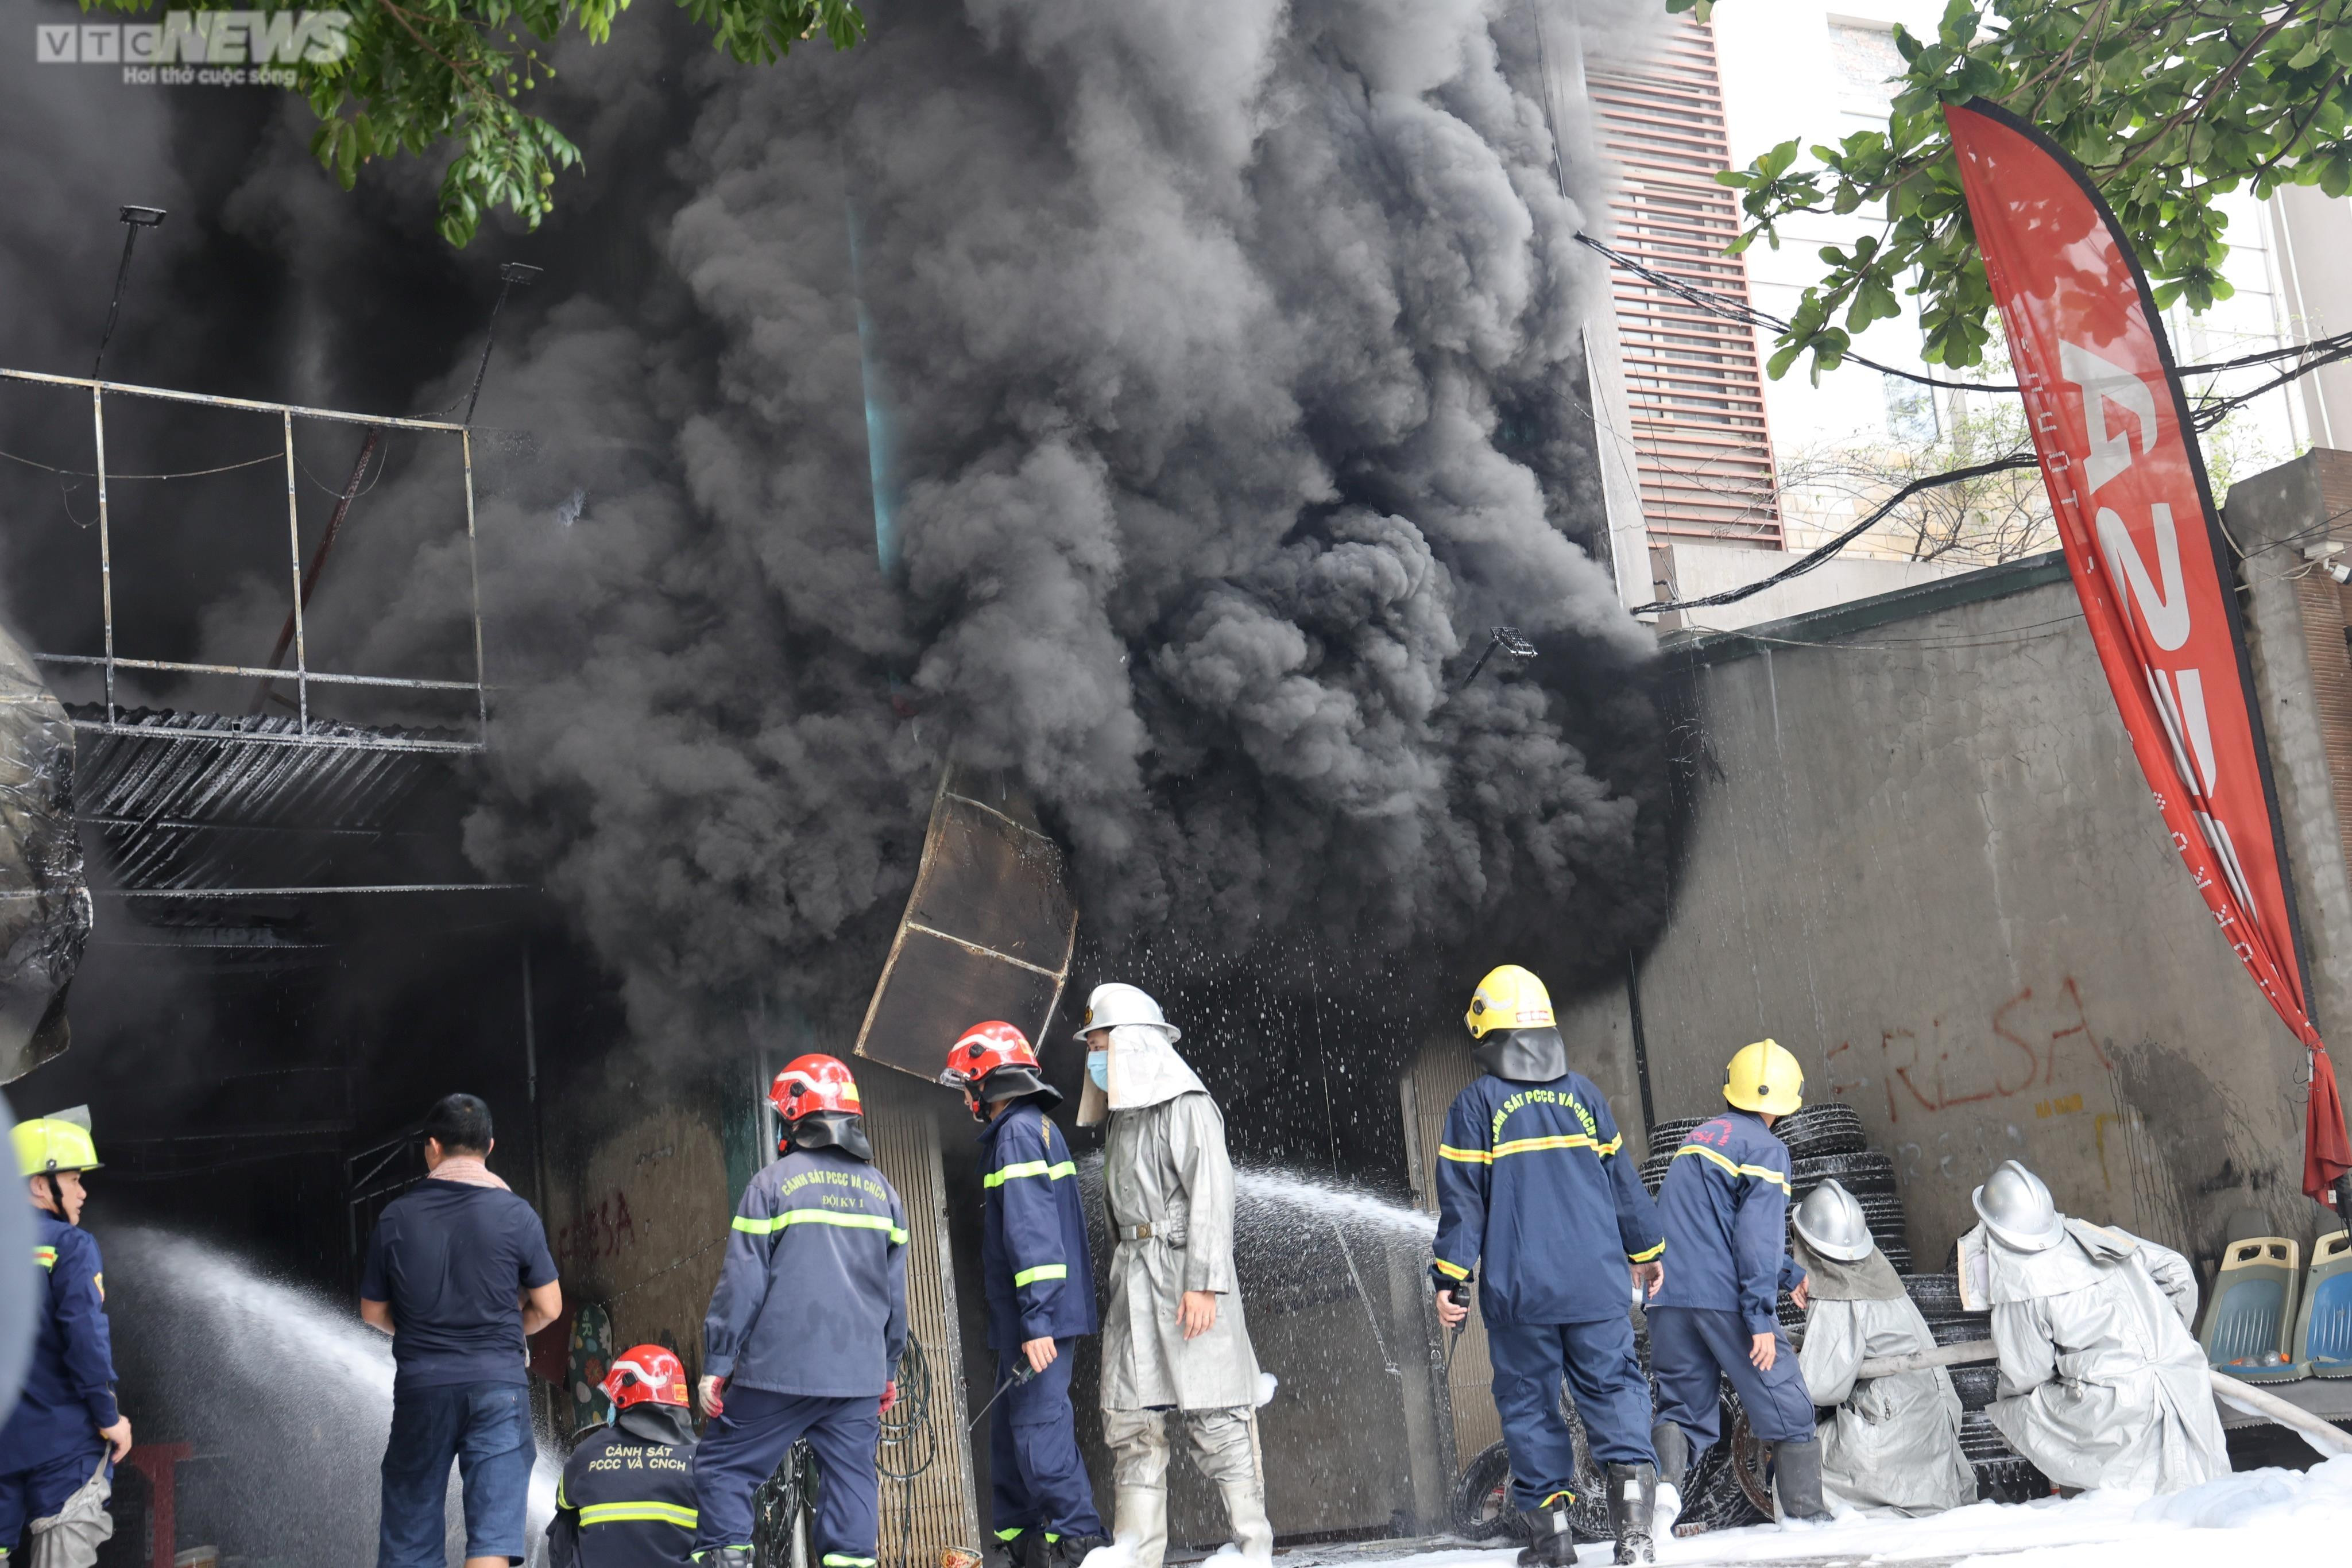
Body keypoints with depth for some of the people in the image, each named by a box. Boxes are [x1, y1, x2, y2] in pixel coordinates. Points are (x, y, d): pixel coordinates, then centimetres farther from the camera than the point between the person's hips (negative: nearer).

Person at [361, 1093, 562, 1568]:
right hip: (497, 1385, -2)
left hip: (421, 1385, 2)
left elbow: (373, 1314, 9)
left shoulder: (395, 1218, 1)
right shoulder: (516, 1216, -4)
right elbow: (548, 1307, 2)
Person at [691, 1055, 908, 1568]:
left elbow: (742, 1284, -7)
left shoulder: (774, 1183, -5)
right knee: (851, 1478, 9)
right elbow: (896, 1294, 15)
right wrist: (889, 1368, 24)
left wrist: (716, 1364, -2)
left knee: (721, 1469, 5)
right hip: (860, 1374, 5)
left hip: (781, 1370, -5)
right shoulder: (881, 1190, 11)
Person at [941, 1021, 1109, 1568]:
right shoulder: (1038, 1128, 19)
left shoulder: (1017, 1133, -12)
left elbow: (1032, 1232, -21)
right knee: (1012, 1425, 15)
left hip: (1038, 1316, -10)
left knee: (1039, 1427, -9)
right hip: (1038, 1315, 10)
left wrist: (1037, 1321, -24)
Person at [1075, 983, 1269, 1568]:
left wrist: (1204, 1282, -21)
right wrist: (1120, 1283, 17)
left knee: (1215, 1418, -6)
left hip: (1187, 1278, -8)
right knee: (1130, 1422, 4)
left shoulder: (1186, 1106, -6)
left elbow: (1210, 1196, -13)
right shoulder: (1125, 1118, 21)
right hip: (1132, 1279, 8)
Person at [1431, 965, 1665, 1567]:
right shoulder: (1583, 1094, 7)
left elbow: (1462, 1200, -4)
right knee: (1613, 1387, 7)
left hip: (1518, 1290, -2)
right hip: (1596, 1283, 2)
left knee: (1530, 1402, 7)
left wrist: (1451, 1279, 0)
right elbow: (1623, 1180, 14)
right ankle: (1632, 1495, -10)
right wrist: (1645, 1248, 25)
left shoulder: (1476, 1103, -3)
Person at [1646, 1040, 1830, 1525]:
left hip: (1668, 1298, 6)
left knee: (1684, 1407, 12)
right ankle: (1805, 1513, 6)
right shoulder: (1767, 1149, -3)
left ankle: (1662, 1482, -12)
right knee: (1788, 1410, 7)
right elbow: (1758, 1234, -13)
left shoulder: (1697, 1139, 19)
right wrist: (1760, 1315, -14)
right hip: (1726, 1299, -6)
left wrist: (1788, 1273, 39)